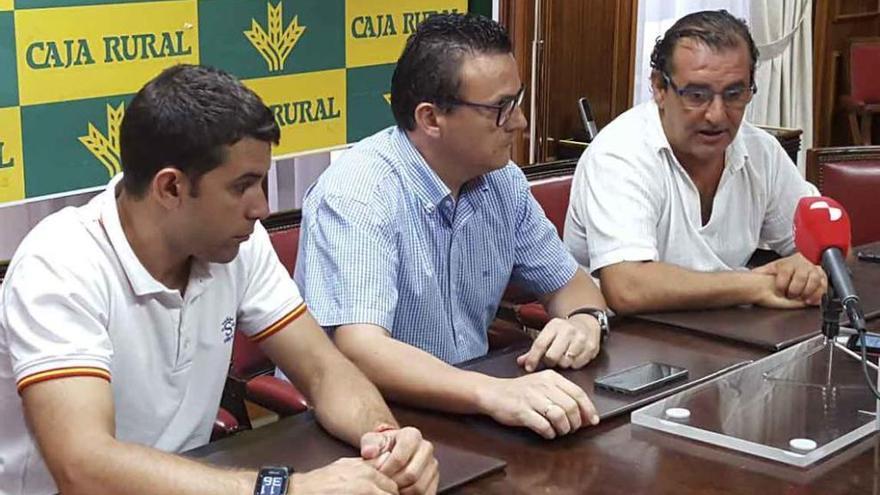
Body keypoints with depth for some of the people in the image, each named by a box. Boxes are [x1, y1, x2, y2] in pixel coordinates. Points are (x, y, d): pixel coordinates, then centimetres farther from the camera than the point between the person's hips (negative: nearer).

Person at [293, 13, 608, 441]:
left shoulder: (503, 181, 1)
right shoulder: (357, 193, -21)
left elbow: (568, 283, 13)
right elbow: (360, 349, -32)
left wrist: (585, 321, -11)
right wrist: (494, 393, -46)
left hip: (464, 408, 7)